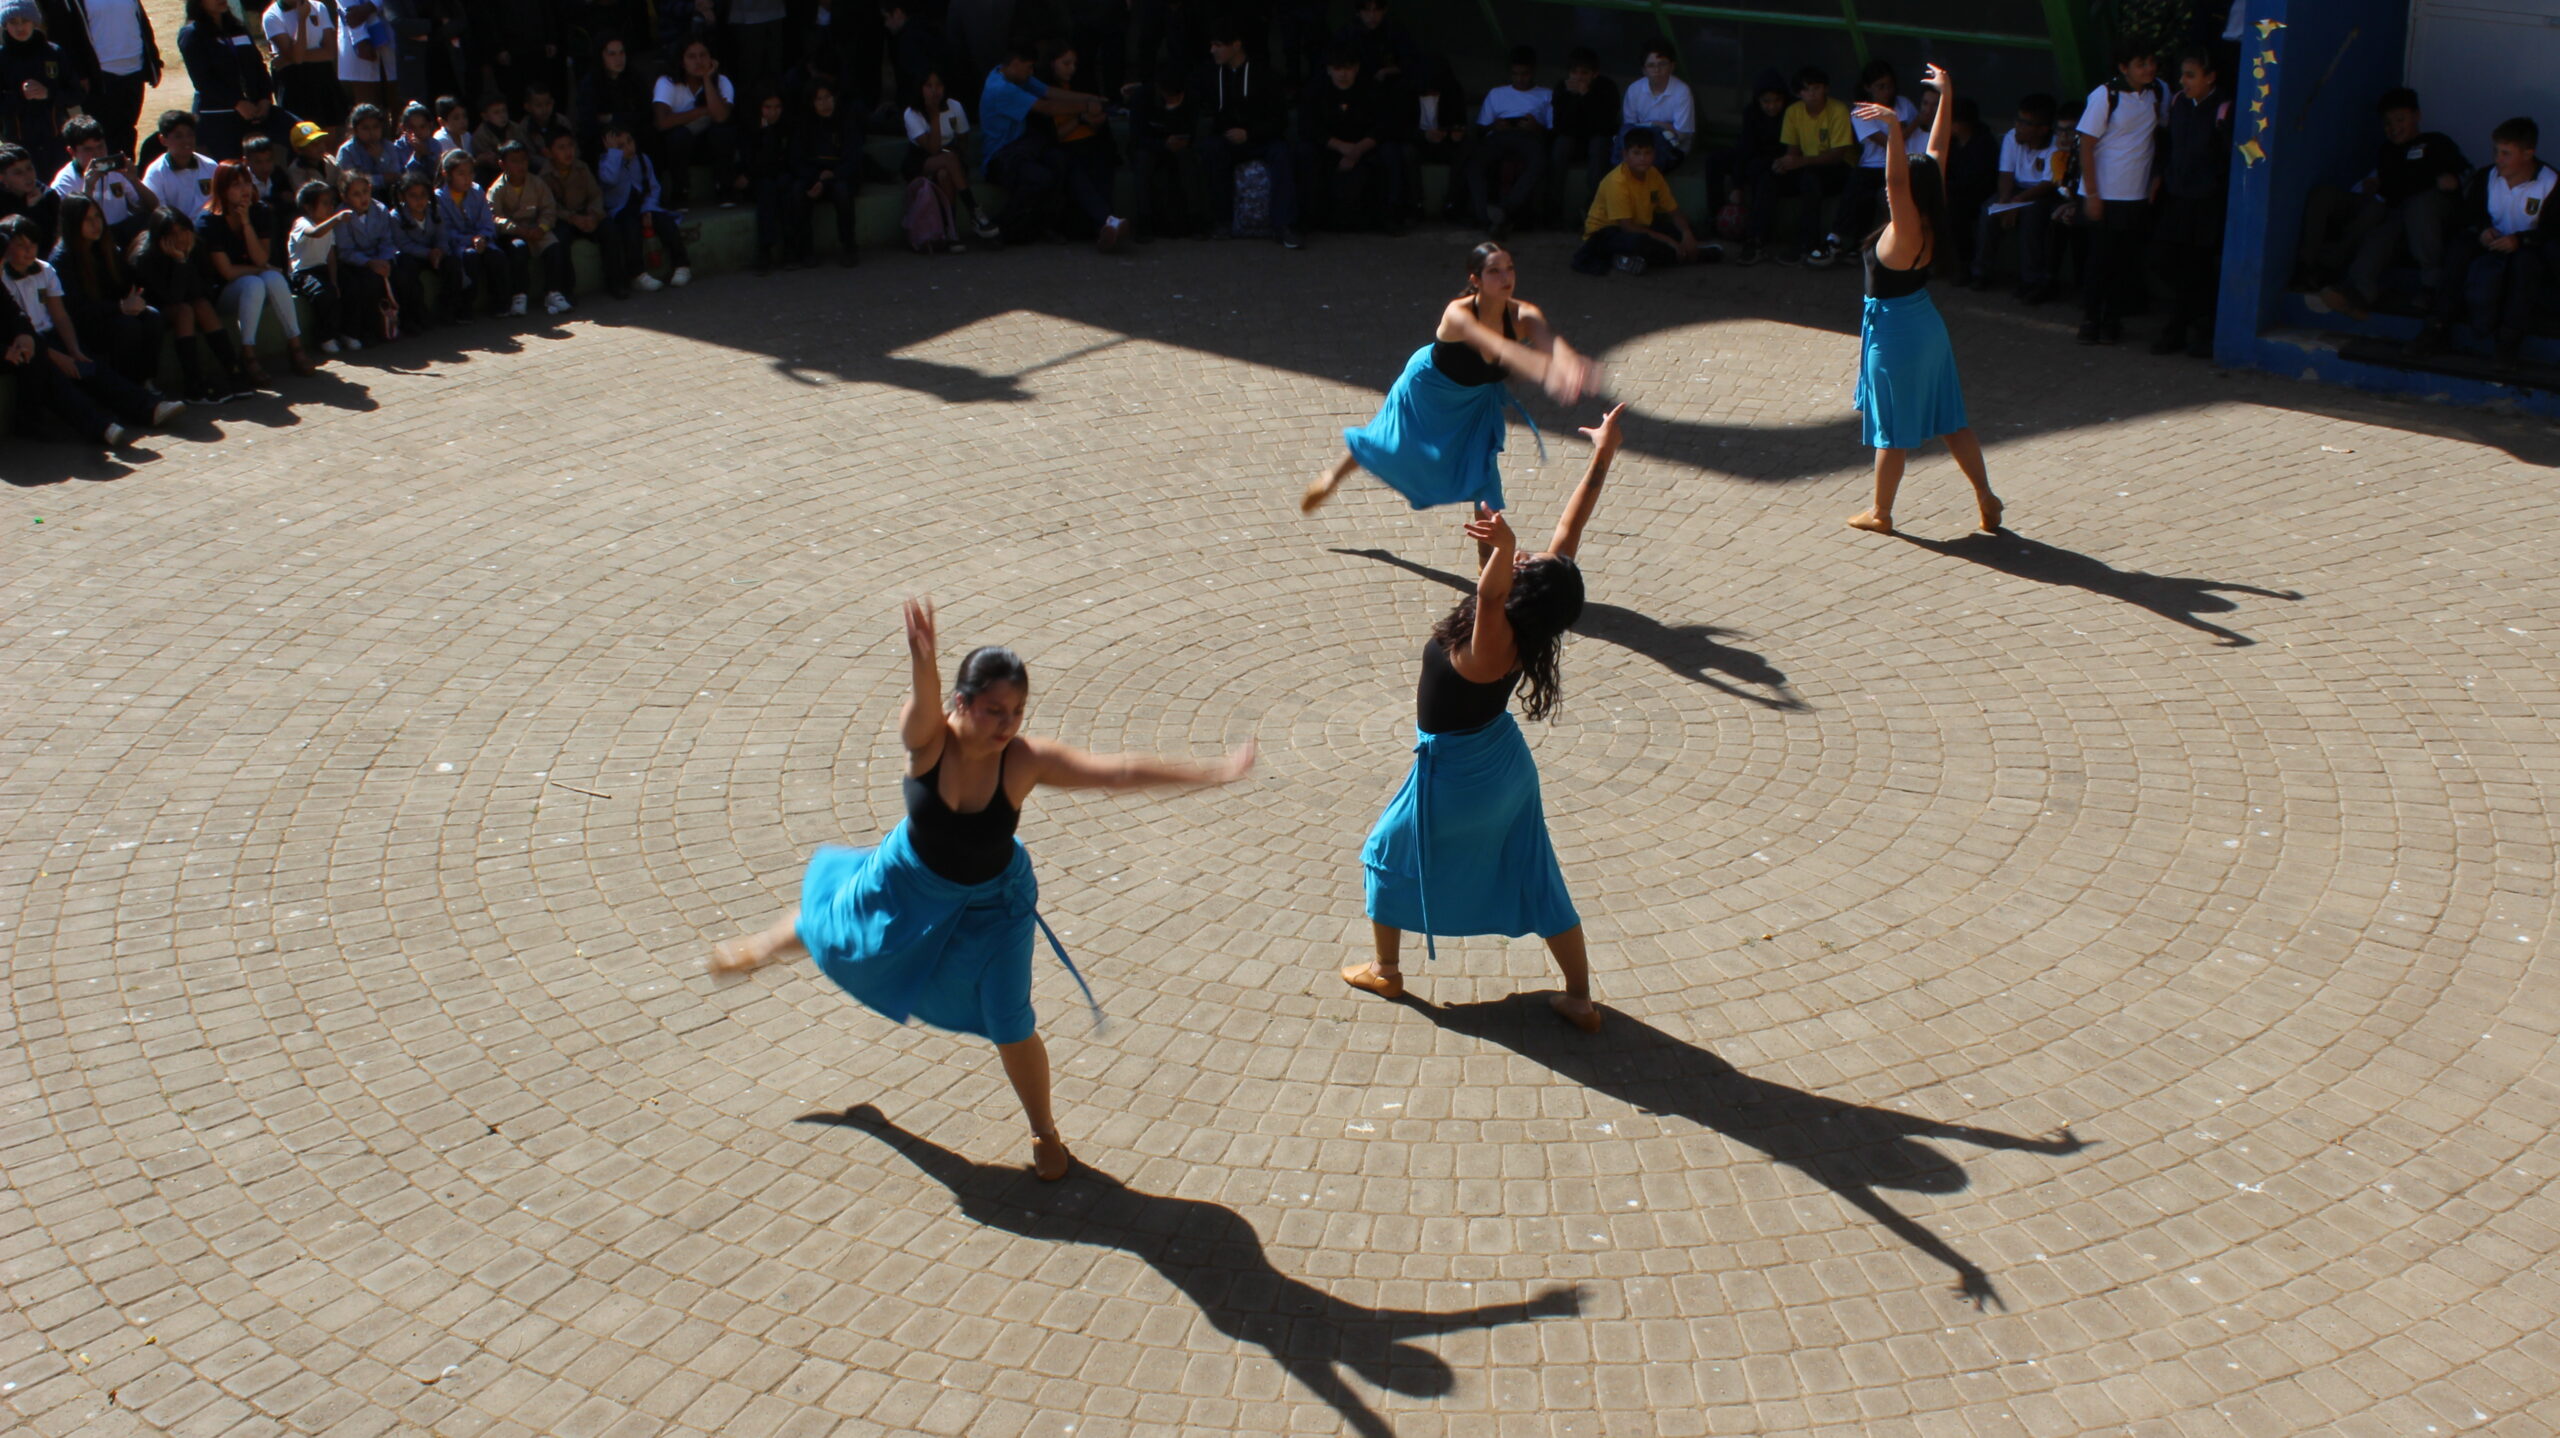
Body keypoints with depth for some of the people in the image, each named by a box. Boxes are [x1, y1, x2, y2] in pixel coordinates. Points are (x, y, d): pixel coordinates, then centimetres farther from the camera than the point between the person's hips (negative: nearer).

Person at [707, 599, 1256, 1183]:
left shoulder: (1027, 760, -32)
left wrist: (1212, 773, -44)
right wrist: (924, 666, -79)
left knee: (1011, 1026, -3)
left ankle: (1045, 1133, 24)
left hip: (990, 904, -1)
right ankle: (766, 945, 62)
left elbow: (1118, 770, -37)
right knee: (833, 937, 25)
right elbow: (923, 704, -55)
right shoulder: (928, 739, -32)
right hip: (909, 883, 1)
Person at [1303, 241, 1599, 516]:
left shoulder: (1524, 316, -30)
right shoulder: (1458, 315, -40)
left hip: (1478, 400, 3)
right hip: (1427, 386, -3)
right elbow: (1499, 349, -59)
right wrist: (1546, 371, -76)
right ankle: (1332, 476, 47)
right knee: (1391, 444, 18)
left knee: (1482, 474, -2)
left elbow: (1550, 341, -52)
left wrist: (1568, 364, -77)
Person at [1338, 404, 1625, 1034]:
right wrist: (1601, 458, -8)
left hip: (1453, 777, -6)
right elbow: (1569, 531, -12)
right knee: (1535, 879, 17)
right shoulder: (1530, 626, -18)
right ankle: (1581, 1000, 23)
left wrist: (1504, 550, -80)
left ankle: (1385, 971, 37)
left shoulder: (1493, 645, -36)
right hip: (1504, 765, 6)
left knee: (1388, 856, 20)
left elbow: (1490, 592, -60)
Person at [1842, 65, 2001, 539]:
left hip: (1894, 331, -8)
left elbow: (1897, 180, -40)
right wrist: (1946, 97, 7)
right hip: (1926, 323, 8)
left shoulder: (1904, 231, -23)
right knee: (1950, 418, 14)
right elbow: (1937, 151, 3)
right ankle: (1985, 497, 18)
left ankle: (1880, 513, 16)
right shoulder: (1931, 222, -3)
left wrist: (1894, 128, -48)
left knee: (1893, 430, 4)